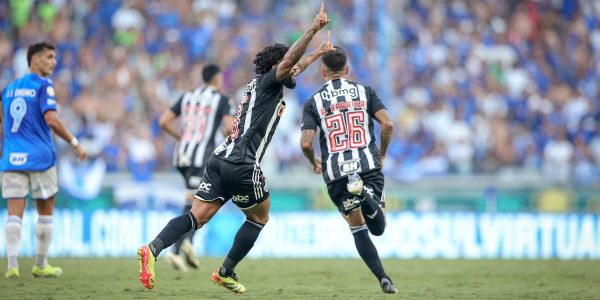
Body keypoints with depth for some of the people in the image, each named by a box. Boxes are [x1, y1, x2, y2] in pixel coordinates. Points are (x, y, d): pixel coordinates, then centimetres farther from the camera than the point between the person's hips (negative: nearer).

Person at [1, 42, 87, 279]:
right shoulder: (43, 86, -5)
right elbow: (51, 119, -16)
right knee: (45, 212, 11)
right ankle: (41, 266, 16)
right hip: (39, 158, -4)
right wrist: (74, 143, -9)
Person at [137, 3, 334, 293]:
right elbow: (287, 63, -20)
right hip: (243, 164, -8)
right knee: (259, 217, 14)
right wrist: (313, 29, -23)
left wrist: (319, 51, 54)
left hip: (220, 159, 8)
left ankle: (153, 248, -26)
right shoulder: (267, 82, 0)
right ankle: (226, 272, 15)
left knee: (198, 215, -4)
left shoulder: (260, 84, 25)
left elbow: (293, 67, 43)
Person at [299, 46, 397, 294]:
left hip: (336, 173, 0)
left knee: (358, 229, 10)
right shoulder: (364, 92, 8)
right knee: (378, 228, 2)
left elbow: (305, 143, -3)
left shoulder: (314, 102, 5)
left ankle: (383, 278, -6)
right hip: (368, 165, 0)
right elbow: (387, 124, -3)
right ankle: (366, 197, -32)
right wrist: (382, 155, 14)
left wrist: (314, 163, 19)